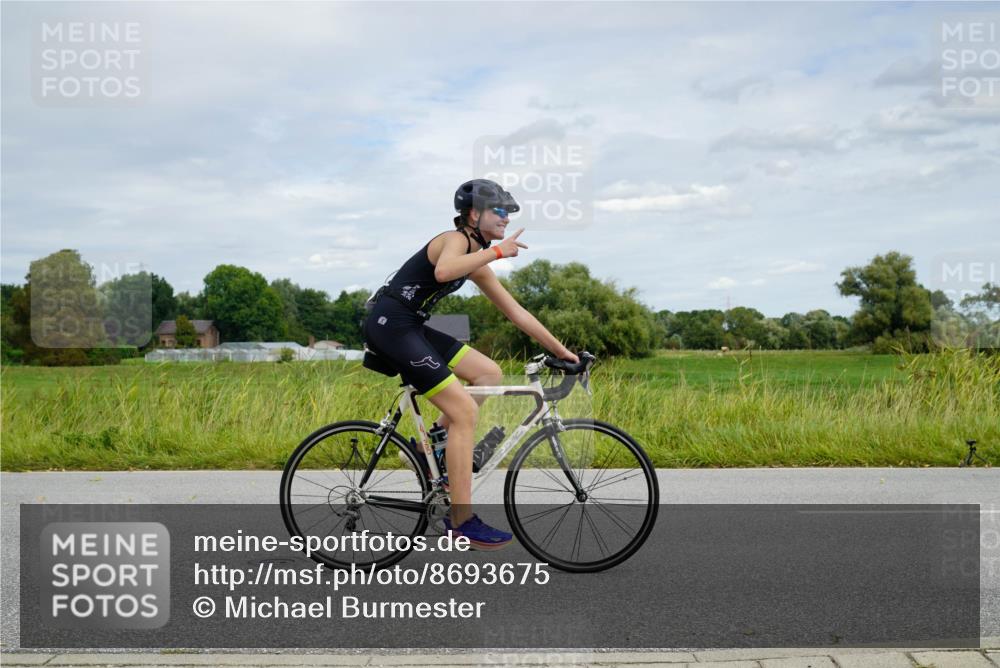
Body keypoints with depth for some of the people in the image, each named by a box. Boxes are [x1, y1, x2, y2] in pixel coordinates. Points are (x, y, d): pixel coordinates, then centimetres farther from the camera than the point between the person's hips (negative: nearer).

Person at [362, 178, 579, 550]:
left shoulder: (477, 262, 15)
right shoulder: (455, 239, -10)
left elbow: (517, 313, 18)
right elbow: (443, 271, -36)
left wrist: (560, 350, 18)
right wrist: (497, 252, -27)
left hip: (412, 328, 9)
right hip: (389, 325, -9)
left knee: (489, 373, 7)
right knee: (465, 411, -13)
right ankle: (462, 521, -8)